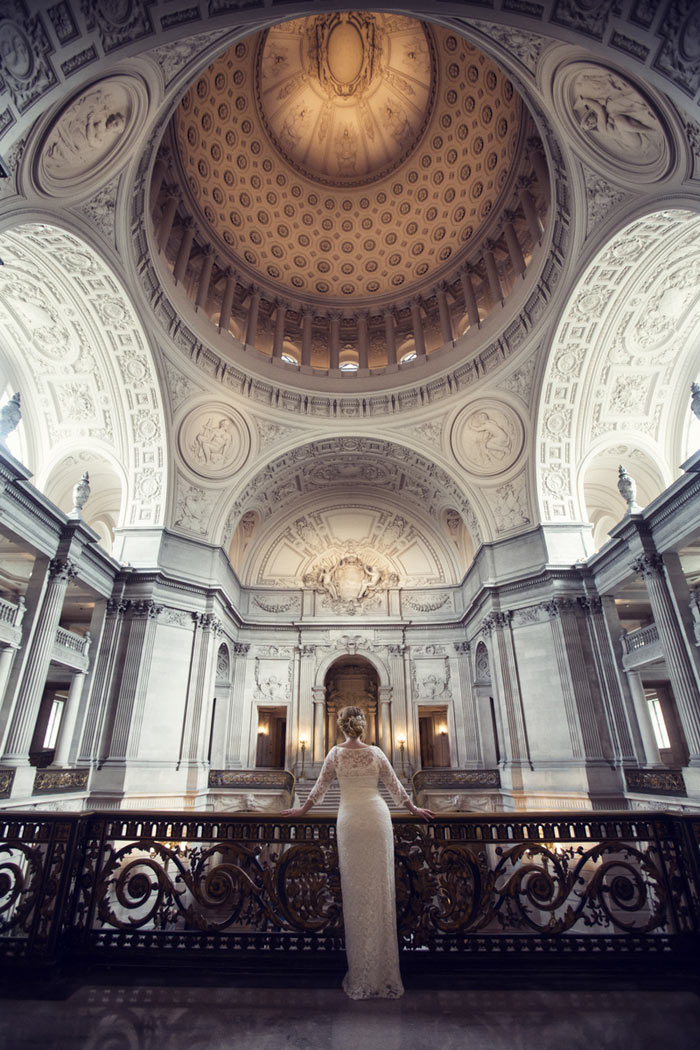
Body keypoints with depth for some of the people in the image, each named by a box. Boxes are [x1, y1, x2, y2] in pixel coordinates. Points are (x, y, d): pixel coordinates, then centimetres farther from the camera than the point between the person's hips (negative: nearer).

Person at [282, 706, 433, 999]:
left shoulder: (336, 753, -1)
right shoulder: (375, 753, 1)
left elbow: (321, 786, 7)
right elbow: (394, 786, 8)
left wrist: (303, 809, 21)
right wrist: (413, 809, 22)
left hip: (350, 819, -1)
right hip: (377, 816, 1)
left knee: (356, 891, 7)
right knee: (380, 889, 7)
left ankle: (361, 975, 16)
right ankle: (383, 973, 15)